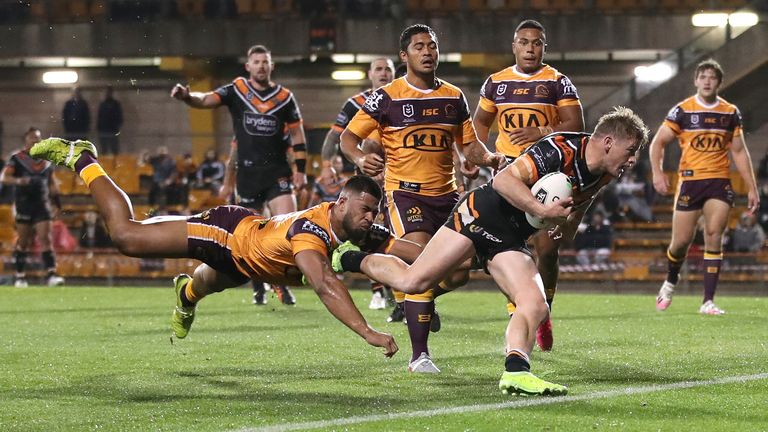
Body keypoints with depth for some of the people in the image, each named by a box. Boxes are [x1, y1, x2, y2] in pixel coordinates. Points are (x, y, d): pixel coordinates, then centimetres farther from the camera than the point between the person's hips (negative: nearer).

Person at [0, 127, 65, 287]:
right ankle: (20, 276, 11)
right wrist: (18, 181, -28)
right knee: (23, 241, 2)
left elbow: (52, 183, 22)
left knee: (46, 239, -8)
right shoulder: (17, 158, 1)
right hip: (24, 204, -3)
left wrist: (56, 200, 15)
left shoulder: (46, 160, 13)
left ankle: (51, 274, -16)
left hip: (42, 205, 3)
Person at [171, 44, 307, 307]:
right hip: (247, 172, 0)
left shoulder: (284, 97, 4)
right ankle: (258, 288, 19)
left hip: (277, 170, 0)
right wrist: (186, 96, -35)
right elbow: (206, 100, -13)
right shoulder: (236, 91, 0)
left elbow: (297, 135, 9)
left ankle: (282, 284, 2)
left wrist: (300, 170, 4)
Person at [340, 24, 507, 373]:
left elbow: (469, 145, 15)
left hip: (446, 193, 5)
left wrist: (489, 158, -7)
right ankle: (419, 355, -14)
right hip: (405, 192, -5)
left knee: (460, 272, 0)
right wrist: (360, 158, -23)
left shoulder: (453, 97, 11)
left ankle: (421, 298, 36)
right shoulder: (386, 97, -3)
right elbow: (349, 136, -1)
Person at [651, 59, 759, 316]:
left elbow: (739, 152, 14)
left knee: (714, 236, -11)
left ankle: (708, 301, -10)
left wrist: (752, 188, 10)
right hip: (690, 180, -2)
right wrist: (657, 173, -12)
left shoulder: (731, 113, 8)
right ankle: (670, 282, 30)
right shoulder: (682, 111, 0)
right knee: (682, 241, -1)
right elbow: (658, 143, 3)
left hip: (720, 182, 2)